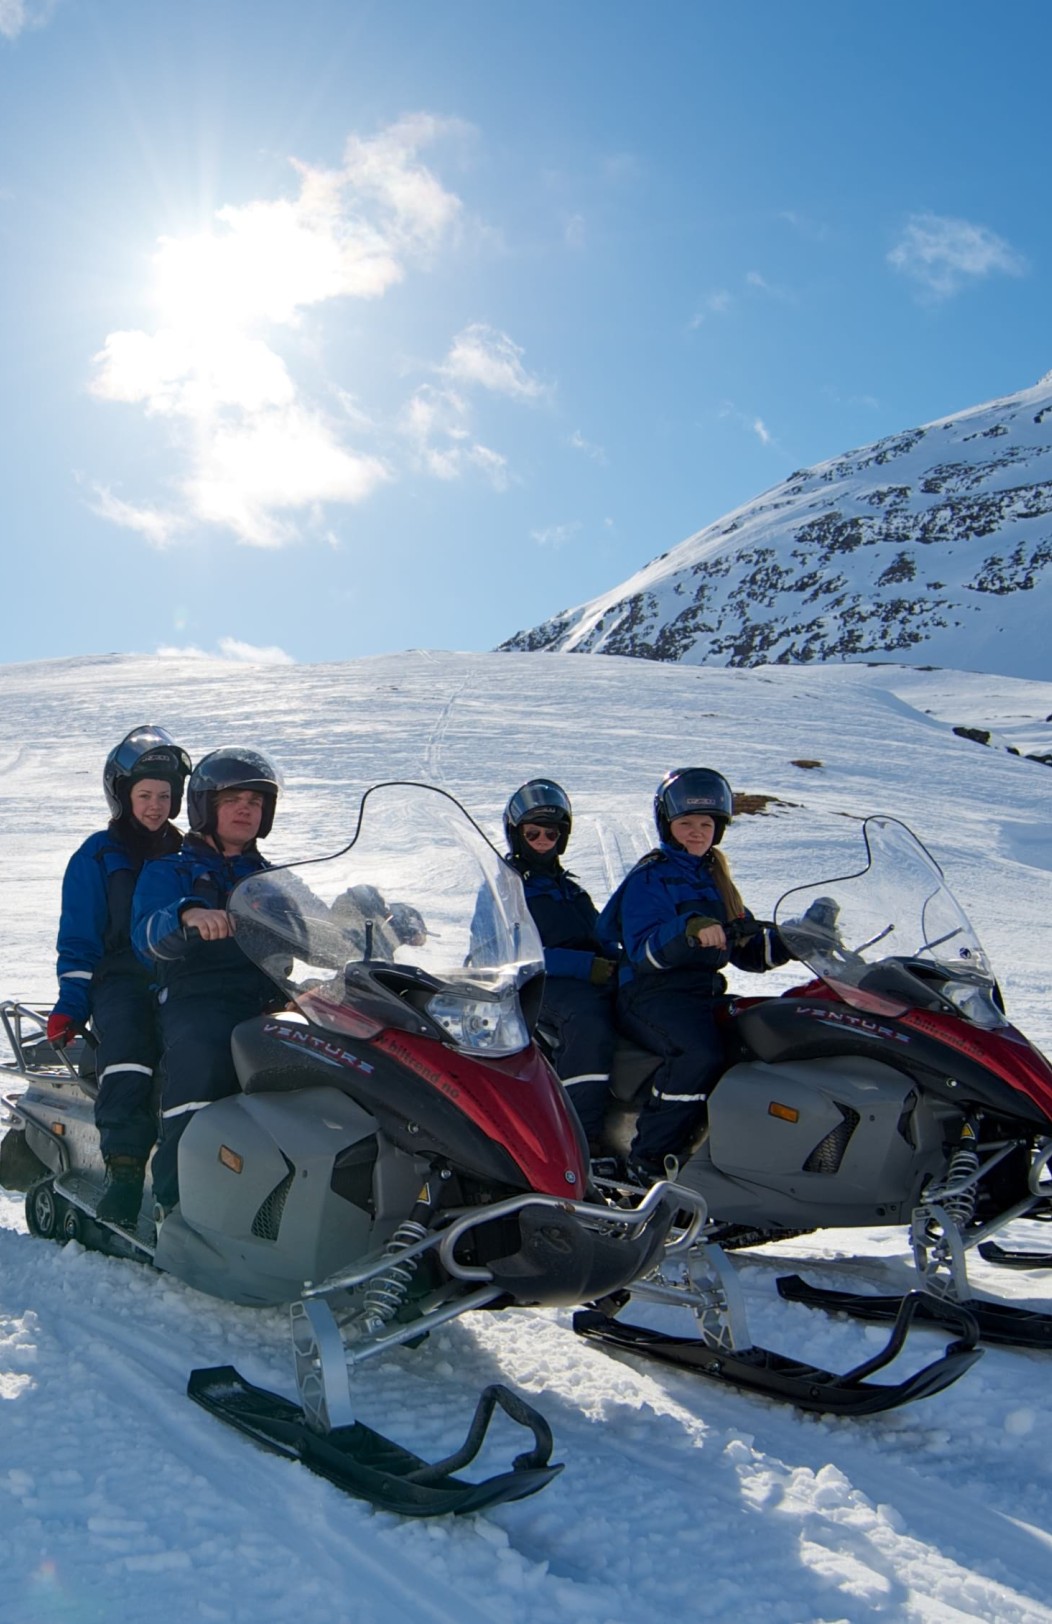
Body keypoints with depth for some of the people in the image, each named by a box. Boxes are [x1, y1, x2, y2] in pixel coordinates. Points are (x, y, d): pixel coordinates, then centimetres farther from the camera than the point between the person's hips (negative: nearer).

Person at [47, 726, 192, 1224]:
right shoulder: (96, 857, 10)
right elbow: (77, 941, 7)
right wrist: (70, 1006, -4)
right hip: (121, 981, -2)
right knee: (128, 1049, -34)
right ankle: (124, 1168, -36)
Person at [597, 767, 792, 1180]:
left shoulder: (715, 878, 20)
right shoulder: (650, 878, -3)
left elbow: (747, 948, 20)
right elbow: (642, 952, -16)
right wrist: (689, 929, -33)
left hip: (705, 991, 7)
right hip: (652, 994, -7)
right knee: (700, 1054, -35)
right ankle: (649, 1157, -22)